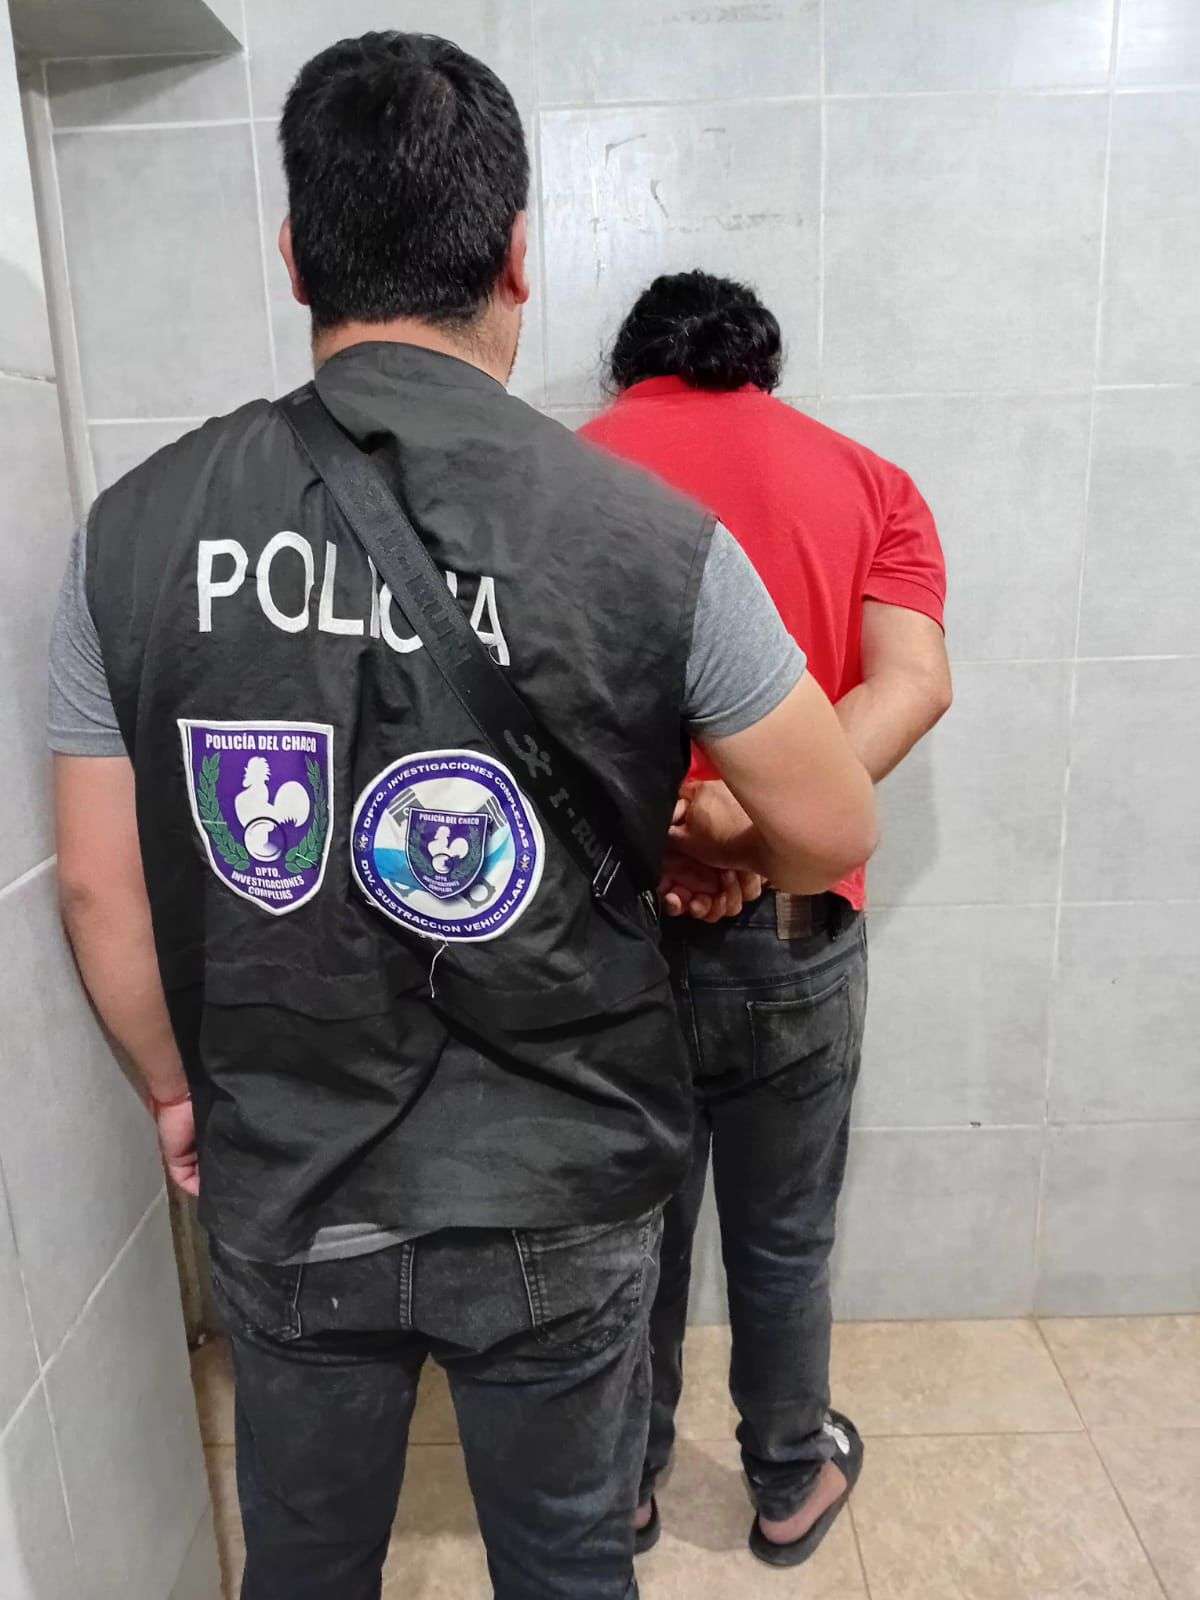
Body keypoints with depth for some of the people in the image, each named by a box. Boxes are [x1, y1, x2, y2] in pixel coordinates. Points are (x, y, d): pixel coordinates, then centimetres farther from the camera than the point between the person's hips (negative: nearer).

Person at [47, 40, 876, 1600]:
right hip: (560, 1202, -1)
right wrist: (725, 852, 12)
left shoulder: (137, 528, -11)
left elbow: (99, 884, -5)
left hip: (283, 1195, 2)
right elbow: (834, 831, -10)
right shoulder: (650, 535, -19)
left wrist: (177, 1087, 12)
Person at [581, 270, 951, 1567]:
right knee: (783, 1240, 22)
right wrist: (762, 814, -23)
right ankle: (792, 1484, 45)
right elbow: (912, 680, -12)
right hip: (790, 928, 0)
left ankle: (623, 1486, 44)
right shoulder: (866, 479, 6)